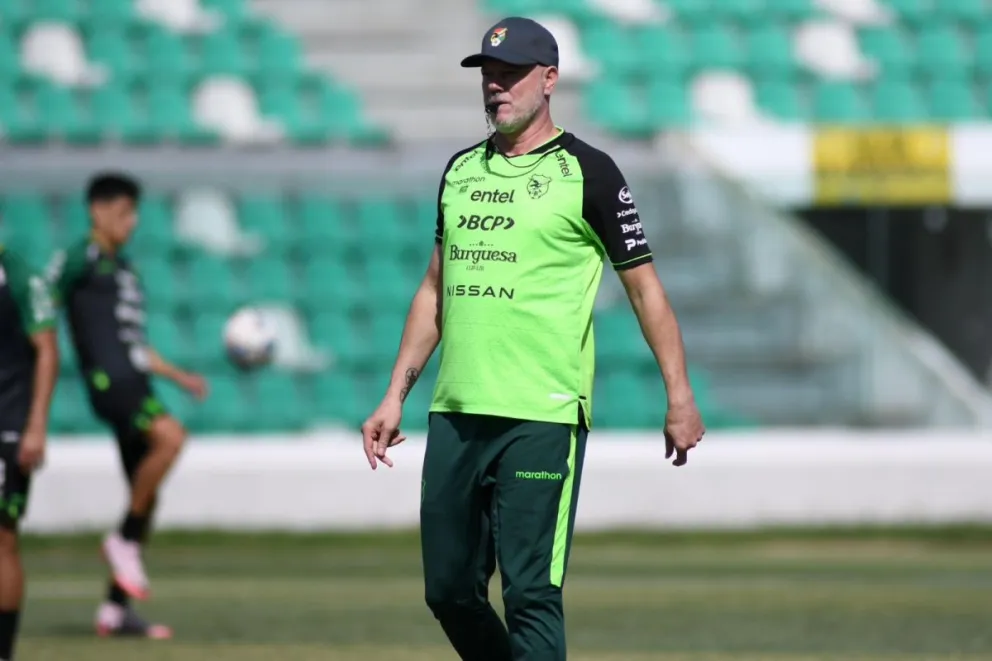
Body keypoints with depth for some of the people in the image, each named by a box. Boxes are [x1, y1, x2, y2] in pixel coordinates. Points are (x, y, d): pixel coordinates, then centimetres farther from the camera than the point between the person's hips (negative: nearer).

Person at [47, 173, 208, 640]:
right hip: (108, 379, -9)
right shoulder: (80, 260, 0)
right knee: (169, 436, -33)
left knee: (146, 496, 6)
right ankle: (125, 540, -20)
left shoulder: (122, 269, 26)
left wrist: (179, 376, 27)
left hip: (134, 382, 9)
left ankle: (115, 610, 11)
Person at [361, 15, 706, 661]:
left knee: (530, 593, -10)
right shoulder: (462, 169, 16)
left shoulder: (587, 172, -2)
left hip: (542, 416, -6)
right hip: (456, 414, 6)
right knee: (449, 589, 8)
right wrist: (396, 397, 18)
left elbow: (645, 287, 0)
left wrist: (680, 398, -5)